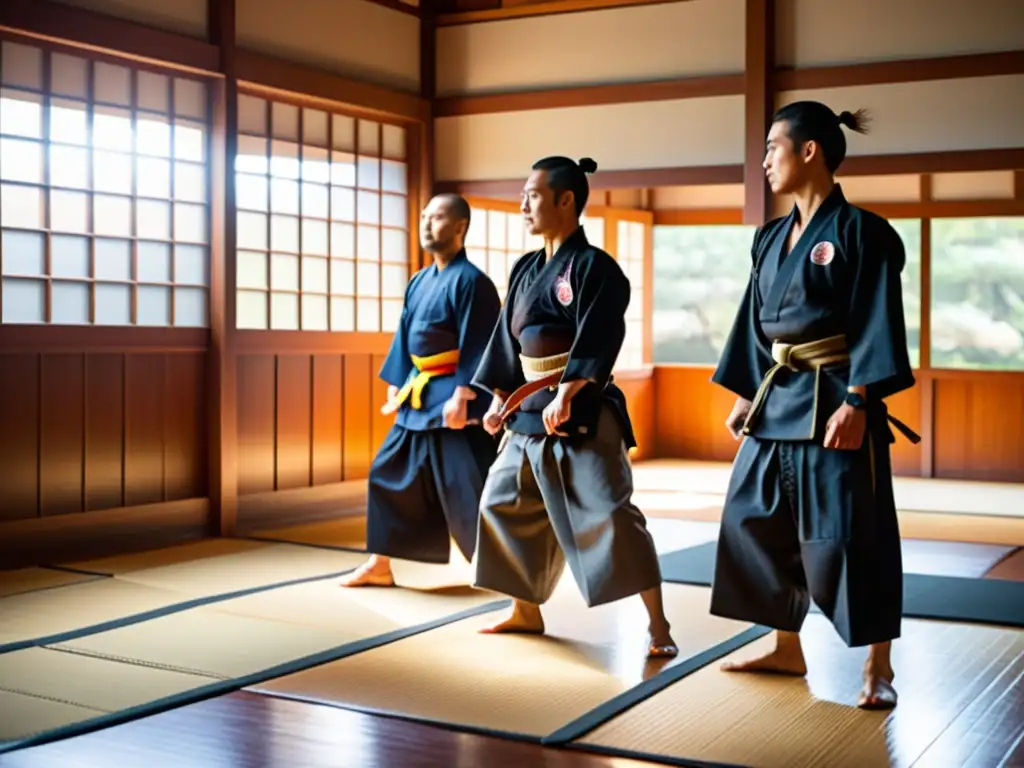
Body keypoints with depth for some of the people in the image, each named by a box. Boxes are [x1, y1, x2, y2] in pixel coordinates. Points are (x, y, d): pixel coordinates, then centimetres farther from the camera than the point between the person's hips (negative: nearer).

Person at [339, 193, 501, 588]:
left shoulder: (470, 280, -12)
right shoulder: (419, 281, 13)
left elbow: (477, 345, -18)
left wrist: (461, 396, -23)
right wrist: (396, 388, 13)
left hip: (452, 396, -9)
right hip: (419, 395, 9)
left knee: (468, 486, -8)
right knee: (389, 473, 12)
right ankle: (379, 564, 23)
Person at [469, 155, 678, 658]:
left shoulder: (593, 266, -11)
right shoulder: (525, 270, 13)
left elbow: (595, 342, -19)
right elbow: (507, 338, 16)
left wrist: (564, 397, -26)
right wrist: (500, 401, 13)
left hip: (582, 410, -9)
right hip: (529, 409, 9)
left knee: (607, 514, -12)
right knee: (506, 504, 13)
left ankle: (658, 626, -2)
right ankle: (526, 611, 28)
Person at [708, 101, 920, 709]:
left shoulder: (860, 231, -10)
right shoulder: (771, 239, 12)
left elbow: (879, 324, -14)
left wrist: (856, 401, -21)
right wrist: (745, 397, 12)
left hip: (832, 402, -8)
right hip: (777, 402, 8)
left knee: (850, 536, -4)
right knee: (760, 524, 11)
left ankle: (878, 667, 10)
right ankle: (787, 650, 25)